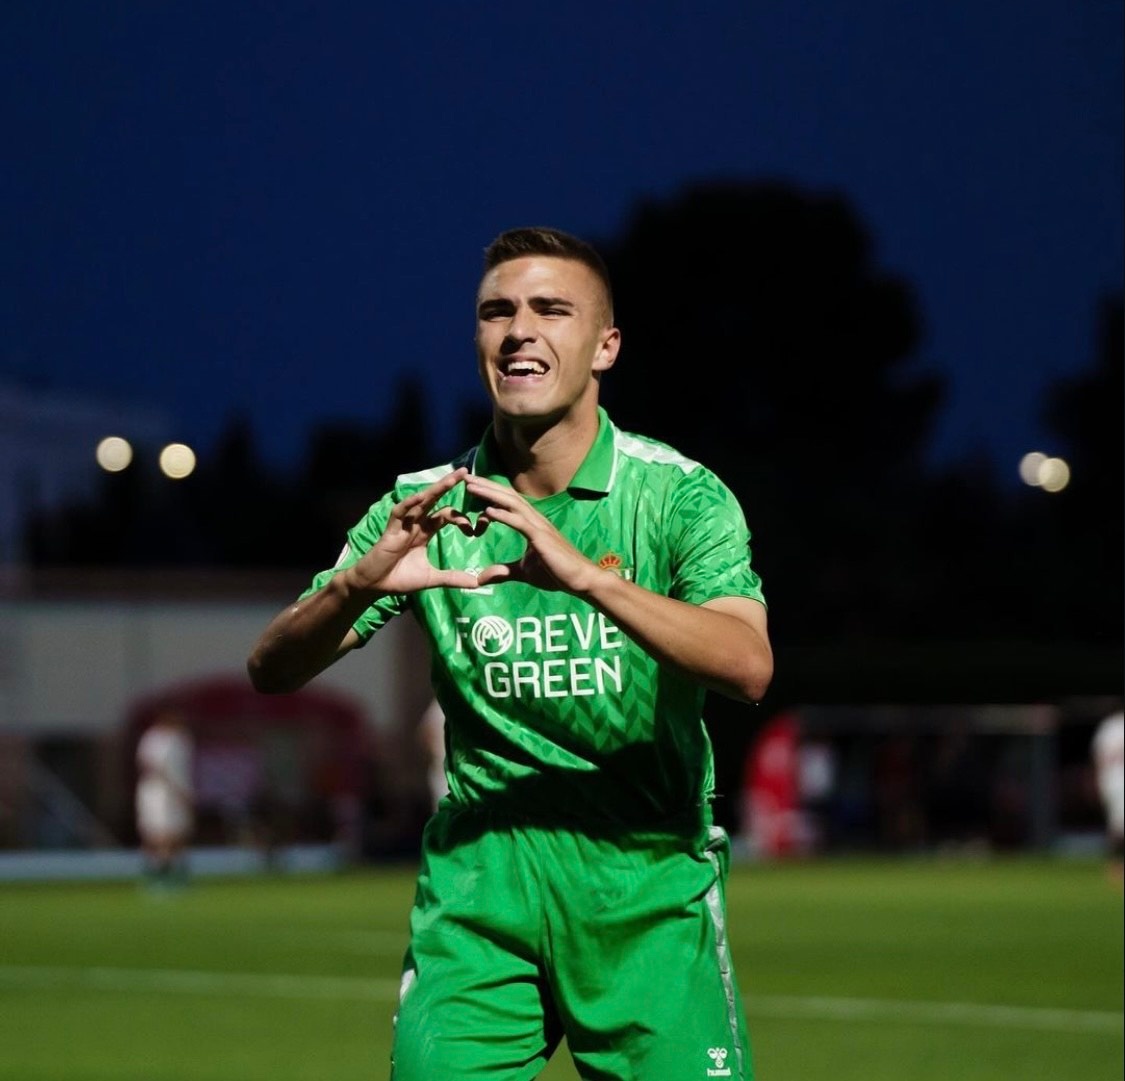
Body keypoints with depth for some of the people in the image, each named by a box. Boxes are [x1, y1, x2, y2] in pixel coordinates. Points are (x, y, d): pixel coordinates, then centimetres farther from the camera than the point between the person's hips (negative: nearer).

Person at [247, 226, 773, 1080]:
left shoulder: (680, 494, -5)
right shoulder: (426, 509, 2)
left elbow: (748, 666, -20)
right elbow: (272, 670, 0)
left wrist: (584, 576, -34)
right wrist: (359, 583, -22)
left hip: (649, 890, -1)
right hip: (480, 881, 1)